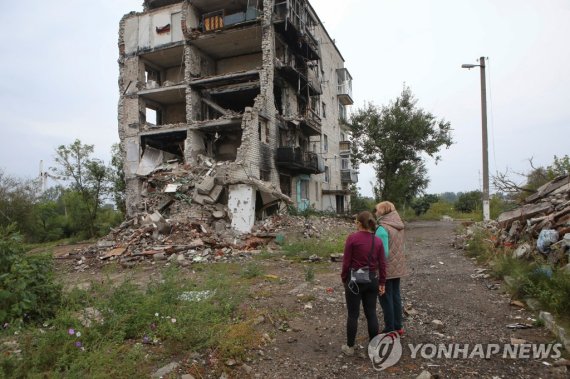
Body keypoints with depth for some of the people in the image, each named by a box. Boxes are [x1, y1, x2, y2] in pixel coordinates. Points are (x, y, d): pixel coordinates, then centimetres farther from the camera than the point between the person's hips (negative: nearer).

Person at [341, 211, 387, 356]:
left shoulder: (352, 238, -13)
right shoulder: (378, 241, -1)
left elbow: (346, 262, -11)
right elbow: (382, 264, 1)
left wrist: (344, 278, 4)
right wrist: (382, 283, 10)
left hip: (355, 280, -4)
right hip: (372, 280, 4)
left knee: (353, 314, 6)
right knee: (371, 313, 12)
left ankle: (350, 347, 17)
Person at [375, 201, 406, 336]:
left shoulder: (382, 229, -21)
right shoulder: (399, 226, 4)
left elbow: (383, 252, -22)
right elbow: (396, 247, 11)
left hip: (386, 269, -8)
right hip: (397, 267, 8)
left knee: (386, 299, 5)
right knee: (396, 296, 17)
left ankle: (390, 329, 15)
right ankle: (398, 327, 28)